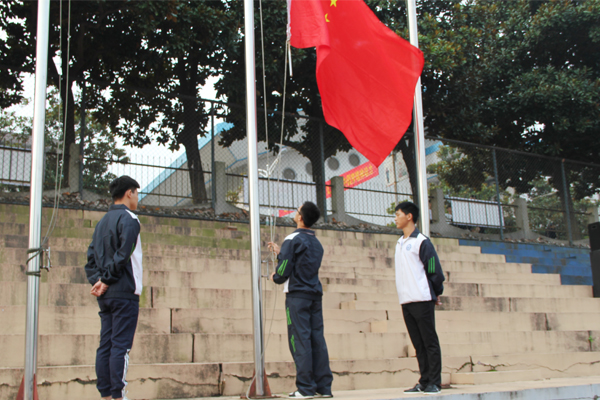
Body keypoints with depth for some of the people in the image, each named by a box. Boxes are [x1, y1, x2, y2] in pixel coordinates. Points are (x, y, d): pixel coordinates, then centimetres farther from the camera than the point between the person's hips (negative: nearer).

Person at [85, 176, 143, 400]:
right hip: (124, 293, -8)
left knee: (105, 345, 8)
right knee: (121, 346, -7)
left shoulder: (102, 222, 17)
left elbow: (91, 256, 12)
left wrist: (96, 280, 3)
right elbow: (123, 255, -18)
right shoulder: (128, 219, -9)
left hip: (105, 295, 8)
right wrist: (107, 280, -10)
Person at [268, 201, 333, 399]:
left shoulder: (293, 240, -8)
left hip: (297, 295, -7)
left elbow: (284, 270, -13)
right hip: (315, 294, 7)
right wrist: (280, 252, 29)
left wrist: (275, 277, 8)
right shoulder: (316, 243, 17)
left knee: (300, 339, -6)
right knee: (317, 339, 5)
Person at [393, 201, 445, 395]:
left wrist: (436, 293, 1)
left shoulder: (421, 241, -6)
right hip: (406, 301, 7)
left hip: (422, 300, -7)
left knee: (430, 342, -2)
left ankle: (434, 382, 1)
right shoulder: (399, 243, 17)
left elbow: (434, 270, -6)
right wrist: (403, 293, 15)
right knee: (418, 344, 9)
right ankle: (424, 382, 12)